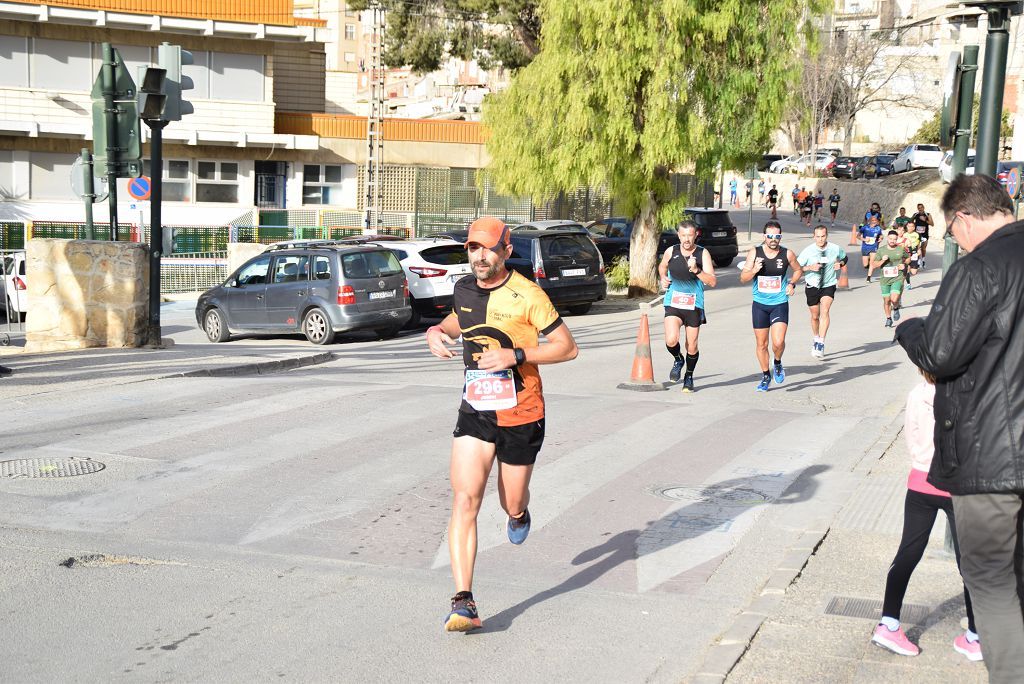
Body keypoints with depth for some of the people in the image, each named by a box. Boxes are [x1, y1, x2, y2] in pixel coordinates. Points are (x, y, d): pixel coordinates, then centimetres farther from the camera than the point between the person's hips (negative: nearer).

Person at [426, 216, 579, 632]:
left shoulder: (527, 295, -13)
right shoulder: (464, 289, 4)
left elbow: (567, 348, -11)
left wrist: (516, 355, -23)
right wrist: (436, 332, 4)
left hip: (521, 415, -3)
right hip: (474, 413, 3)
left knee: (511, 505, 12)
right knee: (465, 500, -13)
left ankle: (520, 514, 54)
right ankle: (464, 604, -15)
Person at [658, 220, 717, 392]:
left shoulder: (703, 254, -4)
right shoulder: (671, 252, 1)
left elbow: (712, 282, -10)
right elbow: (662, 266, 24)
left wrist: (696, 270, -23)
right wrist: (663, 278, 5)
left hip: (694, 305, 0)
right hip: (673, 303, 0)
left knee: (692, 346, 6)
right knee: (671, 340, -20)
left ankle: (689, 377, 31)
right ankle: (678, 360, 14)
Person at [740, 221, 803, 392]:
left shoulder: (787, 254, -5)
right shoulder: (754, 253, -5)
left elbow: (798, 270, 15)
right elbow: (743, 278, -3)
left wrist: (791, 284, -2)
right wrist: (754, 271, -22)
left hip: (780, 303, -1)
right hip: (759, 305, 1)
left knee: (778, 342, -17)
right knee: (761, 344, 8)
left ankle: (778, 364, 15)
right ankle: (765, 376, 28)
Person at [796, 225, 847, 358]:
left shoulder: (836, 249, -7)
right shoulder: (808, 251, -12)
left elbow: (844, 257, 15)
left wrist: (840, 264, -7)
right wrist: (810, 267, -22)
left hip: (829, 286, -1)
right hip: (812, 286, 1)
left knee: (824, 311, -21)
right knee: (815, 316, 12)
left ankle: (821, 344, -22)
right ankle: (816, 339, 38)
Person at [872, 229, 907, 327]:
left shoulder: (901, 249, 0)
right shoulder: (881, 250, 0)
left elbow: (907, 259, 18)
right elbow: (874, 264, 3)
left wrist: (904, 265, -2)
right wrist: (882, 261, -15)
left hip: (897, 278, -2)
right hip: (885, 279, 2)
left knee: (894, 299, -17)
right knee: (886, 300, 9)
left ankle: (896, 308, 18)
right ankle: (888, 318, 30)